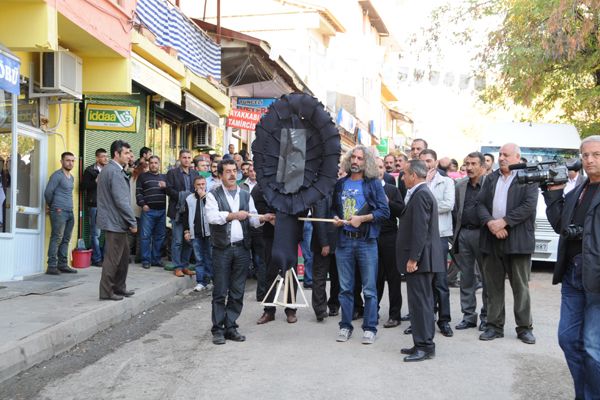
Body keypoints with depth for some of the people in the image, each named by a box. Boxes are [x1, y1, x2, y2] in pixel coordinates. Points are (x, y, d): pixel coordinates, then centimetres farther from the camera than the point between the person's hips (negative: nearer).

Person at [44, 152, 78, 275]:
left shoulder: (72, 177, 18)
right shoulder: (57, 175, -7)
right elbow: (48, 192, -11)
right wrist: (52, 206, 2)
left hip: (70, 212, 8)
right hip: (59, 211, -8)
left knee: (66, 240, 8)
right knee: (57, 239, -10)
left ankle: (63, 264, 14)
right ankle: (52, 266, -8)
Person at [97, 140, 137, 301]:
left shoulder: (107, 169, 15)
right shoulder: (115, 172, -18)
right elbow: (121, 201, -22)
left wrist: (130, 221, 20)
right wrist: (133, 222, -15)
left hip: (114, 221, 10)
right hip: (115, 222, -10)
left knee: (124, 254, 18)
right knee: (113, 257, -2)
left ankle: (119, 287, 27)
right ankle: (106, 292, 6)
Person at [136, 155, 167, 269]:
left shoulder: (164, 177, 18)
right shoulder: (143, 176, 7)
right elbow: (138, 192, 1)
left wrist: (165, 186, -4)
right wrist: (143, 204, -11)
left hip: (162, 211, 4)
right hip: (148, 210, -4)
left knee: (160, 236, 7)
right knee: (146, 236, -4)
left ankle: (156, 259, 16)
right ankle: (146, 260, 3)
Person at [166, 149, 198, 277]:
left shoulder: (195, 174, 14)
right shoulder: (172, 173, 1)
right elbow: (169, 190, -7)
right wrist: (183, 196, -15)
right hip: (178, 211, -4)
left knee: (189, 240, 7)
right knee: (177, 241, -2)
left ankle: (185, 266, 15)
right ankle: (177, 267, 5)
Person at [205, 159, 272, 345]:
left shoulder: (245, 195, 15)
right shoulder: (214, 195, 2)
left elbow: (253, 219, 9)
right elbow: (212, 216, -14)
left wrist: (262, 218, -11)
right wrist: (233, 215, -20)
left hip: (242, 248, 4)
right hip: (222, 249, -4)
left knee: (237, 292, 7)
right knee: (220, 291, 1)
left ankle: (230, 327, 16)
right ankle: (217, 329, 9)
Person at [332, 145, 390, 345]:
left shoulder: (373, 184, 1)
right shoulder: (340, 184, 11)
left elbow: (384, 211, -5)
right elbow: (333, 207, 21)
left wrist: (362, 218, -14)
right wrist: (335, 218, 1)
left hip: (366, 241, -3)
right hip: (344, 240, 3)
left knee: (369, 289, 0)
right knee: (345, 288, 9)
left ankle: (370, 328, 9)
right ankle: (345, 326, 19)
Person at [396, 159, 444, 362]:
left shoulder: (420, 195, -15)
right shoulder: (423, 193, 18)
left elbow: (420, 229, -21)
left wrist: (413, 259, -21)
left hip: (419, 259, -11)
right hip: (422, 259, 11)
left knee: (420, 302, -6)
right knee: (422, 302, 14)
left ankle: (424, 347, -1)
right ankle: (423, 344, 22)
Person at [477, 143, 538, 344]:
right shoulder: (491, 178, 14)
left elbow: (529, 205, -11)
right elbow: (480, 203, 6)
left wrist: (503, 222, -16)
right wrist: (490, 223, -11)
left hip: (517, 240, -4)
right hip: (491, 239, 4)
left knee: (521, 286, 3)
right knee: (493, 285, 8)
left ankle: (524, 327, 14)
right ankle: (494, 326, 17)